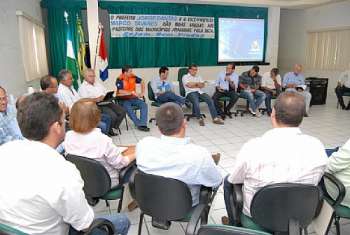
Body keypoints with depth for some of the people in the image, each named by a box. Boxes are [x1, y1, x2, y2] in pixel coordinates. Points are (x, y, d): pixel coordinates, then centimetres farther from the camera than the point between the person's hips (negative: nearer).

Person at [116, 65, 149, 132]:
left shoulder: (133, 77, 1)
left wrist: (142, 93, 4)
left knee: (144, 105, -18)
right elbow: (120, 91, -25)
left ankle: (143, 124, -26)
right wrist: (132, 92, -23)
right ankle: (139, 124, -27)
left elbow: (142, 82, 15)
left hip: (133, 98, 5)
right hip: (123, 99, -5)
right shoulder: (119, 80, -13)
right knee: (128, 108, -35)